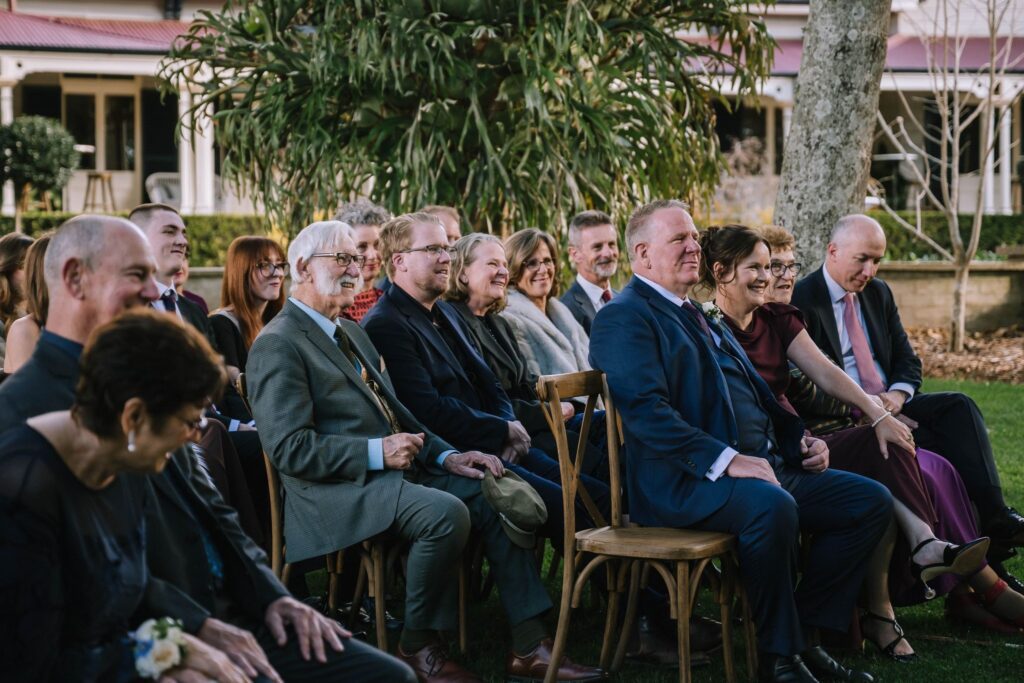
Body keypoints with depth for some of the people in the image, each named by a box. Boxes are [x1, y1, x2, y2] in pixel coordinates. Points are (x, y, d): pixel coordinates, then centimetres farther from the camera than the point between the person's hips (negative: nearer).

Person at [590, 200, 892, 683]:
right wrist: (726, 459, -26)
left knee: (872, 501, -1)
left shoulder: (698, 318, 26)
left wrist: (799, 438, 12)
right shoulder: (623, 318, -5)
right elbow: (646, 411, -19)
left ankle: (805, 635, 0)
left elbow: (755, 392, 31)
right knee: (772, 506, -37)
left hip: (764, 466, 10)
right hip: (685, 481, -9)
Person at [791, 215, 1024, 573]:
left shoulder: (879, 293, 17)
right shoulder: (801, 301, -7)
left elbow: (907, 360, 17)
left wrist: (897, 395, -7)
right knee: (935, 446, -31)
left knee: (959, 406, -21)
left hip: (891, 405, 7)